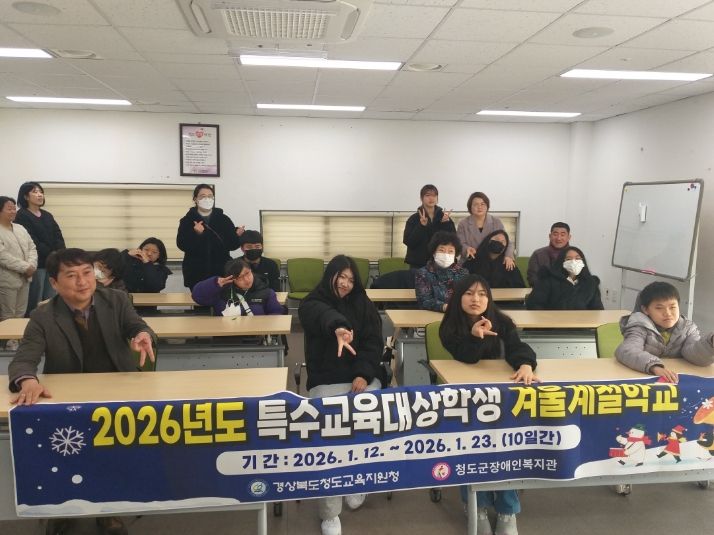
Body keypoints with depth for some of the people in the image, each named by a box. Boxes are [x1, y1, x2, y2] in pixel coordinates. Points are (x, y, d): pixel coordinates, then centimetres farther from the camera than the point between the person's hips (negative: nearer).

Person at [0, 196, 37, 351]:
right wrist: (25, 267, -19)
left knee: (20, 314, 14)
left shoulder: (20, 228, 11)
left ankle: (18, 340, 24)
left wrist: (31, 265, -10)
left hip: (24, 278, 7)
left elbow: (32, 248, 8)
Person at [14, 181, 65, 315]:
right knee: (35, 302, -3)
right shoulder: (22, 216, -4)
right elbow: (32, 242, -13)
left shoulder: (47, 215, 17)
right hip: (37, 264, -6)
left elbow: (58, 236, 8)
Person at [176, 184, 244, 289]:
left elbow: (231, 245, 3)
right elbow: (182, 245, -8)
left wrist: (238, 235, -16)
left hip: (221, 272, 1)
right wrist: (195, 233, -23)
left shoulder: (223, 219, 6)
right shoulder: (187, 220, 3)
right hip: (196, 273, -1)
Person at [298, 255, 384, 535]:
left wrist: (364, 374, -14)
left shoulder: (364, 305, 12)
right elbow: (323, 315, -24)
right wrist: (338, 327, -49)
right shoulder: (312, 303, 2)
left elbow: (374, 343, 4)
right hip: (326, 382, -2)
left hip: (363, 378, 2)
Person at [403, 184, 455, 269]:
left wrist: (446, 223, -14)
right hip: (419, 264, -2)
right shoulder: (414, 218, 1)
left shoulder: (444, 217, 7)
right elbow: (409, 242, -10)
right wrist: (422, 225, -19)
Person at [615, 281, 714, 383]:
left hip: (676, 381, 4)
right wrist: (654, 366, -43)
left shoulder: (687, 328, 4)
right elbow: (626, 351, -28)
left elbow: (696, 354, -12)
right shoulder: (641, 328, -10)